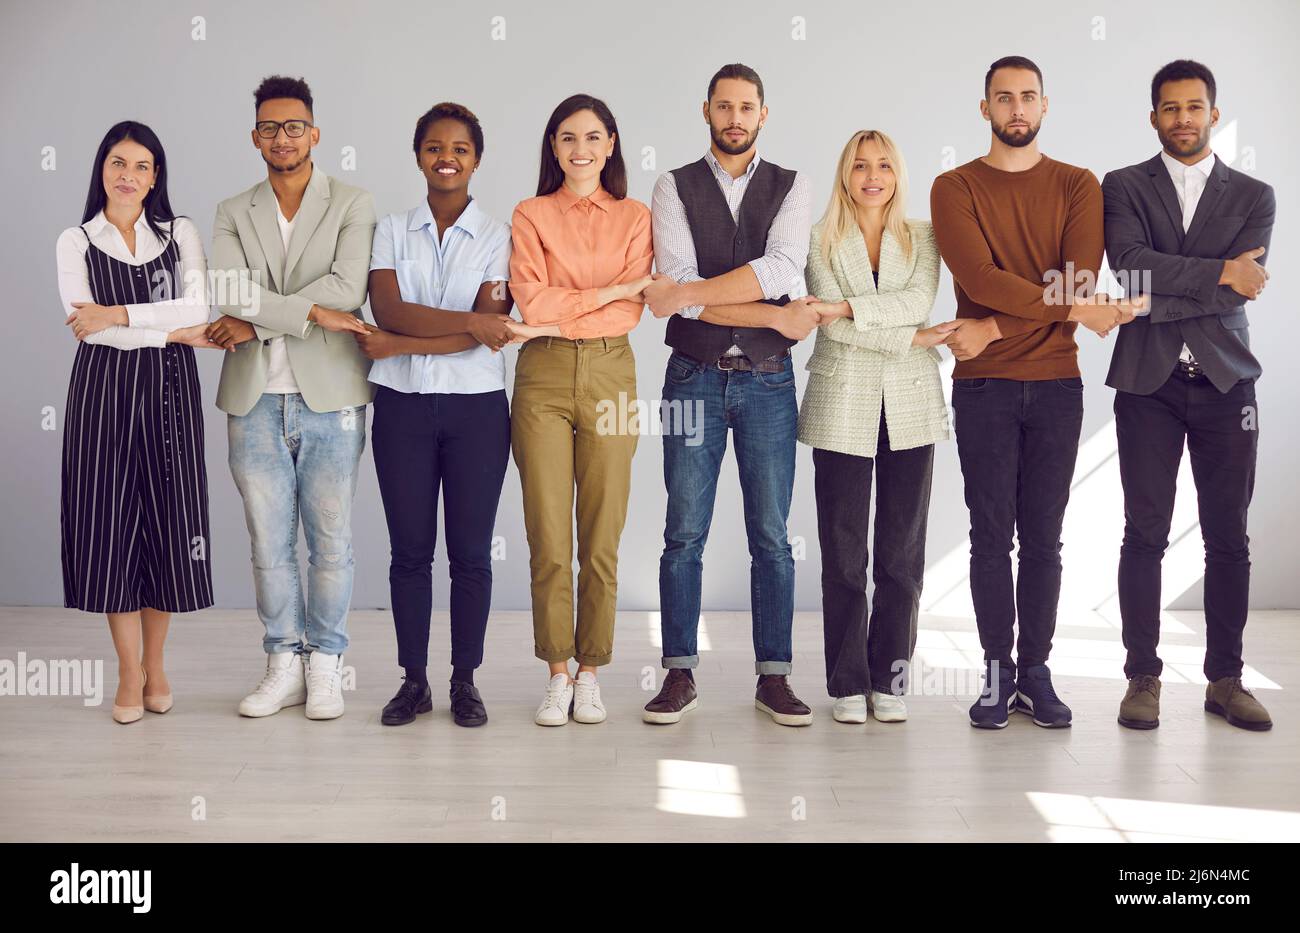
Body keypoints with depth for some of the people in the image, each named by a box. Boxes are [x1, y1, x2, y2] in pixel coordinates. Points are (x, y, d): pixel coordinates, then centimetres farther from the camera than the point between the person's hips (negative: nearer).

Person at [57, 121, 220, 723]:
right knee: (111, 521, 0)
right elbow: (86, 327, -8)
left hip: (169, 390, 1)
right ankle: (129, 672, 11)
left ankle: (154, 663, 20)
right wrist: (176, 332, -9)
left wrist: (119, 315, -14)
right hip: (104, 391, -1)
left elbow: (199, 308, -8)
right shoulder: (76, 242, 6)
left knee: (168, 520, 3)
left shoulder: (181, 234, 8)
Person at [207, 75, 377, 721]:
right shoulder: (232, 214, 13)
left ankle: (325, 665, 16)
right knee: (269, 545, 8)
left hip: (329, 397, -2)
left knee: (331, 541, 3)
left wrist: (254, 321, -12)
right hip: (255, 401, 3)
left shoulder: (353, 205, 4)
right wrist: (313, 311, -14)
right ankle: (284, 664, 19)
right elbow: (229, 294, -4)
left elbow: (347, 288, -12)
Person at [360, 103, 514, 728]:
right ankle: (413, 681, 16)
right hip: (403, 406, 1)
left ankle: (465, 681, 14)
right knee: (410, 549, 5)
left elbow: (489, 333, -10)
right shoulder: (391, 231, 8)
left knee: (470, 551, 3)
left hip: (476, 406, -1)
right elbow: (389, 310, -9)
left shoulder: (498, 236, 3)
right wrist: (469, 323, -17)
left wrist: (397, 344, -12)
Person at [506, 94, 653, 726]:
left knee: (601, 539, 1)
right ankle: (557, 675, 11)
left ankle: (590, 673, 13)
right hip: (542, 378, 0)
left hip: (609, 377, 0)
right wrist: (611, 291, -8)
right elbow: (532, 303, -5)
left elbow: (629, 314, -3)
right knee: (547, 539, -1)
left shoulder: (635, 218, 9)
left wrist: (555, 320, -11)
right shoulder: (530, 215, 8)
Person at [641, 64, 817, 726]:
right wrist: (776, 316, -14)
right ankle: (680, 674, 12)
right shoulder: (675, 187, 3)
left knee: (771, 536, 5)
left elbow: (782, 269, -13)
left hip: (768, 380, 1)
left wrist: (689, 293, -20)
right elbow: (679, 287, -11)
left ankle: (774, 676, 14)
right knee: (684, 535, 3)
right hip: (694, 378, -1)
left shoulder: (791, 188, 6)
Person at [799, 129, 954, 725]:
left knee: (903, 552, 3)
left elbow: (919, 302, -10)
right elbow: (833, 325, -8)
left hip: (910, 408, 2)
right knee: (843, 552, 1)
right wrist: (912, 339, -12)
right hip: (842, 407, -1)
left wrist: (847, 307, -18)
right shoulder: (822, 240, 5)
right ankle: (848, 683, 10)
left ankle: (889, 679, 13)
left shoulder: (922, 238, 10)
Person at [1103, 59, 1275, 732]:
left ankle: (1225, 679, 13)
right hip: (1148, 384, -1)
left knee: (1228, 537, 4)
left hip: (1225, 381, 2)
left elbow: (1241, 288, -5)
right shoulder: (1124, 188, 8)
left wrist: (1158, 298, -11)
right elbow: (1132, 264, -10)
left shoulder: (1253, 196, 11)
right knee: (1145, 534, -1)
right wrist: (1218, 273, -11)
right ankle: (1143, 678, 7)